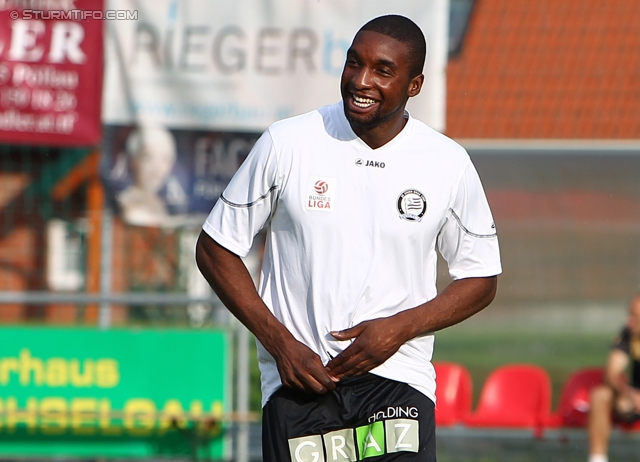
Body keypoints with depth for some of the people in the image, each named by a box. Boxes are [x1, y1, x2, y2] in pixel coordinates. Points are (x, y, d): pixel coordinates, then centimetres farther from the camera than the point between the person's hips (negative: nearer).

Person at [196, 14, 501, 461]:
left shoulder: (448, 164, 1)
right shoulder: (287, 144, -2)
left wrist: (399, 328, -7)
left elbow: (481, 279, 11)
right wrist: (280, 343, -6)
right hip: (298, 381, 0)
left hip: (398, 380, 0)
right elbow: (215, 248, 5)